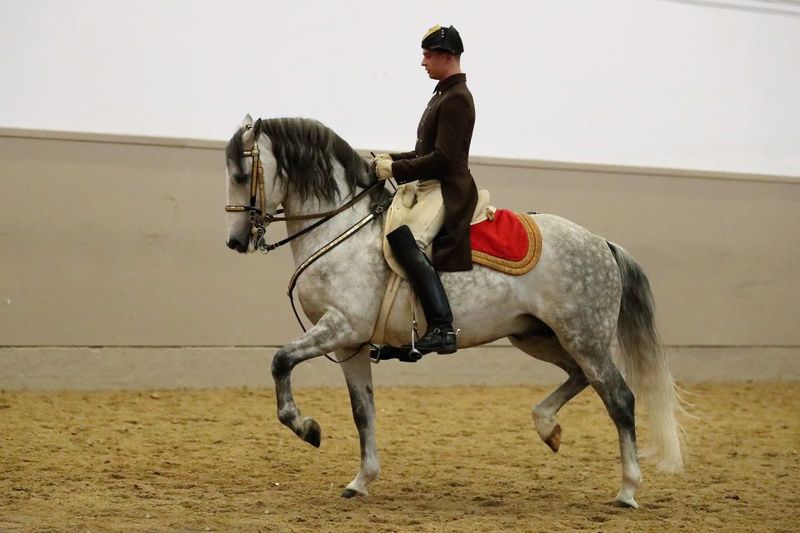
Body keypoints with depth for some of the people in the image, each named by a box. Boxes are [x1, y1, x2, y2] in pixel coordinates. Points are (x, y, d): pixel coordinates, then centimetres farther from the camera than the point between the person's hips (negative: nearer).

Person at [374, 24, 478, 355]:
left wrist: (396, 170, -15)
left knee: (403, 238, -31)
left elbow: (442, 159, -19)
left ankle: (442, 328, -36)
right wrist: (391, 160, 11)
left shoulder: (456, 98, -12)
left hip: (448, 191, -11)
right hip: (430, 188, 11)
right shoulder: (443, 95, 21)